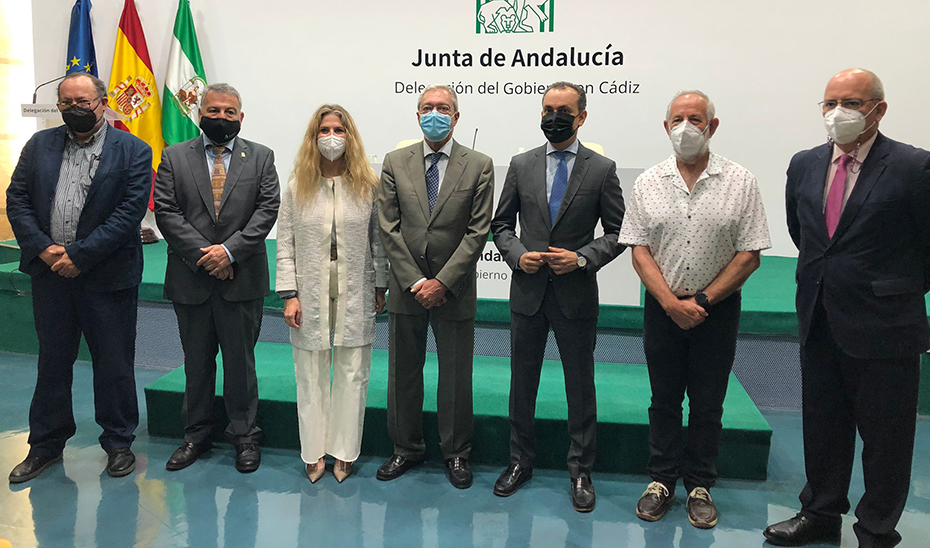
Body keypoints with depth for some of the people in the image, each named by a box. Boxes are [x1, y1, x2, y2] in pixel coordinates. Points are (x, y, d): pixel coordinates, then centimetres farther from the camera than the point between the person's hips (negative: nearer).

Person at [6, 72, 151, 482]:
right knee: (52, 360, 15)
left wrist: (80, 254, -16)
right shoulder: (39, 145, 9)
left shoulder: (133, 151, -4)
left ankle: (118, 443, 23)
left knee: (114, 363, 7)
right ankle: (46, 445, 30)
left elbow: (130, 210, -13)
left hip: (107, 275, -4)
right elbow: (17, 199, 5)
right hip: (50, 274, 4)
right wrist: (42, 248, -11)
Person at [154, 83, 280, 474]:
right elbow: (166, 211, -2)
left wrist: (230, 250, -14)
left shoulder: (260, 157, 5)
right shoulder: (174, 156, 6)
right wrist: (202, 253, -12)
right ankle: (196, 434, 28)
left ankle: (244, 436, 21)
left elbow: (267, 209, -4)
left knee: (241, 360, 7)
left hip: (242, 279, -1)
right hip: (190, 279, 1)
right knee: (196, 361, 13)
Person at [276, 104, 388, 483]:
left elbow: (378, 242, 5)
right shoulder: (297, 188, 3)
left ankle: (344, 451, 22)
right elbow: (285, 246, 2)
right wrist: (289, 294, -4)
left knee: (352, 374, 7)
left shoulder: (368, 187, 2)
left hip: (355, 296, 0)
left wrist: (381, 288, 3)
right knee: (311, 376, 8)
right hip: (310, 296, 1)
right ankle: (314, 452, 24)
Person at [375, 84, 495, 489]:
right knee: (403, 373, 12)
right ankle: (407, 448, 30)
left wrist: (441, 282, -13)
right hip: (406, 288, 2)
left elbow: (477, 232, -7)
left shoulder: (479, 166, -1)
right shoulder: (395, 163, 4)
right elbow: (390, 229, -1)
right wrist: (415, 281, -9)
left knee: (456, 376, 8)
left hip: (454, 290, -2)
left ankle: (456, 453, 27)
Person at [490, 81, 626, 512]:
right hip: (527, 293, 2)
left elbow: (618, 233, 0)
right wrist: (518, 255, -9)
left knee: (580, 388, 9)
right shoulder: (521, 165, 5)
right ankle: (520, 461, 31)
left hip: (576, 295, -2)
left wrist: (582, 258, -15)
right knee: (522, 383, 13)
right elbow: (501, 225, 9)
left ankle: (581, 472, 25)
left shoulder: (602, 169, -1)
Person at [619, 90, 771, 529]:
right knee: (664, 399, 11)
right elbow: (639, 250, -1)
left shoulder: (740, 182, -3)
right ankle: (662, 481, 25)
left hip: (717, 308, -1)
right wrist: (672, 302, -11)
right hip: (663, 307, 1)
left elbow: (749, 255, -5)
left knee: (708, 403, 9)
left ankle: (700, 485, 25)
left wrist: (701, 302, -11)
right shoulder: (648, 183, 2)